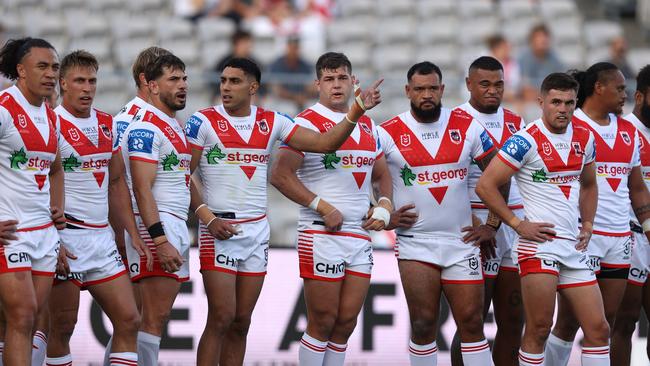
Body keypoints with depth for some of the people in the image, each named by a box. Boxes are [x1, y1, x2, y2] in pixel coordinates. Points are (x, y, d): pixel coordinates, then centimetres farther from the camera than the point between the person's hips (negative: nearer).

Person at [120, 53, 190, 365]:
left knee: (159, 317, 7)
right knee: (154, 319, -12)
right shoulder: (146, 128, -12)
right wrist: (160, 240, -25)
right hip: (156, 226, -10)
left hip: (177, 227, 10)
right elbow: (142, 188, -19)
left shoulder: (175, 128, 19)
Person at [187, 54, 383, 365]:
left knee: (241, 322, 6)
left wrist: (357, 110, -7)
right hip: (220, 229, -5)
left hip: (257, 231, 5)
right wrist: (208, 218, -15)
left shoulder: (271, 122, 8)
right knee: (221, 318, -10)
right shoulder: (204, 121, -4)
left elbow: (325, 143, 5)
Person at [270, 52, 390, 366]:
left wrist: (384, 205, 4)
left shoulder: (367, 125, 15)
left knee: (347, 322, 6)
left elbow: (381, 175, 25)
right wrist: (323, 207, -17)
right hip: (322, 234, -6)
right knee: (322, 323, -4)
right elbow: (280, 175, -14)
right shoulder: (308, 122, -6)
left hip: (360, 234, 6)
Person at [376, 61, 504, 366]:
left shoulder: (467, 127, 2)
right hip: (415, 243, -1)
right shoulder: (388, 133, -3)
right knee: (423, 324, -2)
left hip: (461, 241, 1)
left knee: (472, 322, 1)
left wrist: (492, 225, 6)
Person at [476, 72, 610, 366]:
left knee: (598, 329, 3)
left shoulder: (585, 139, 11)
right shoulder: (527, 140, -9)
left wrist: (587, 224, 14)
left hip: (574, 245, 6)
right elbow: (485, 185, -11)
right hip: (539, 241, -6)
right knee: (539, 330, -8)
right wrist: (517, 224, -11)